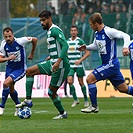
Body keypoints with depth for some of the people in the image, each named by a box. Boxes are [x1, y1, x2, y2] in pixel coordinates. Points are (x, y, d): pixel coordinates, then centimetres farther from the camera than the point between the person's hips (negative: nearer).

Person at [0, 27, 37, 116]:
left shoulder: (20, 41, -22)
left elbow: (35, 40, -7)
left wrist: (32, 53, 4)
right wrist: (8, 58, -27)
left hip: (20, 69, -6)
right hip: (9, 68, 6)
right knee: (11, 89, 15)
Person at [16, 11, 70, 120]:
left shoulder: (55, 30, -14)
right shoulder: (49, 31, 16)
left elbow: (65, 45, -24)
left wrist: (58, 61, -31)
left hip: (61, 66, -10)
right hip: (52, 63, 10)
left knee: (51, 92, -4)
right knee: (29, 71, 4)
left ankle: (62, 113, 16)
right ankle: (28, 100, 2)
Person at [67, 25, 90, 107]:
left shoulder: (80, 41, -6)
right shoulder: (67, 41, 9)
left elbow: (88, 53, -7)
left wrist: (80, 60, -16)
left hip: (79, 65, -4)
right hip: (70, 66, 4)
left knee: (81, 83, 1)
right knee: (70, 81, -12)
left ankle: (86, 100, 16)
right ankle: (75, 99, 1)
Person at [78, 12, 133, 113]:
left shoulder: (108, 31, -17)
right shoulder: (97, 33, 10)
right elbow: (96, 46, 27)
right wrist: (86, 47, 8)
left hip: (111, 64, -9)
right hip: (107, 64, 9)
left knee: (90, 79, -11)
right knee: (123, 89, 13)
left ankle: (94, 106, -5)